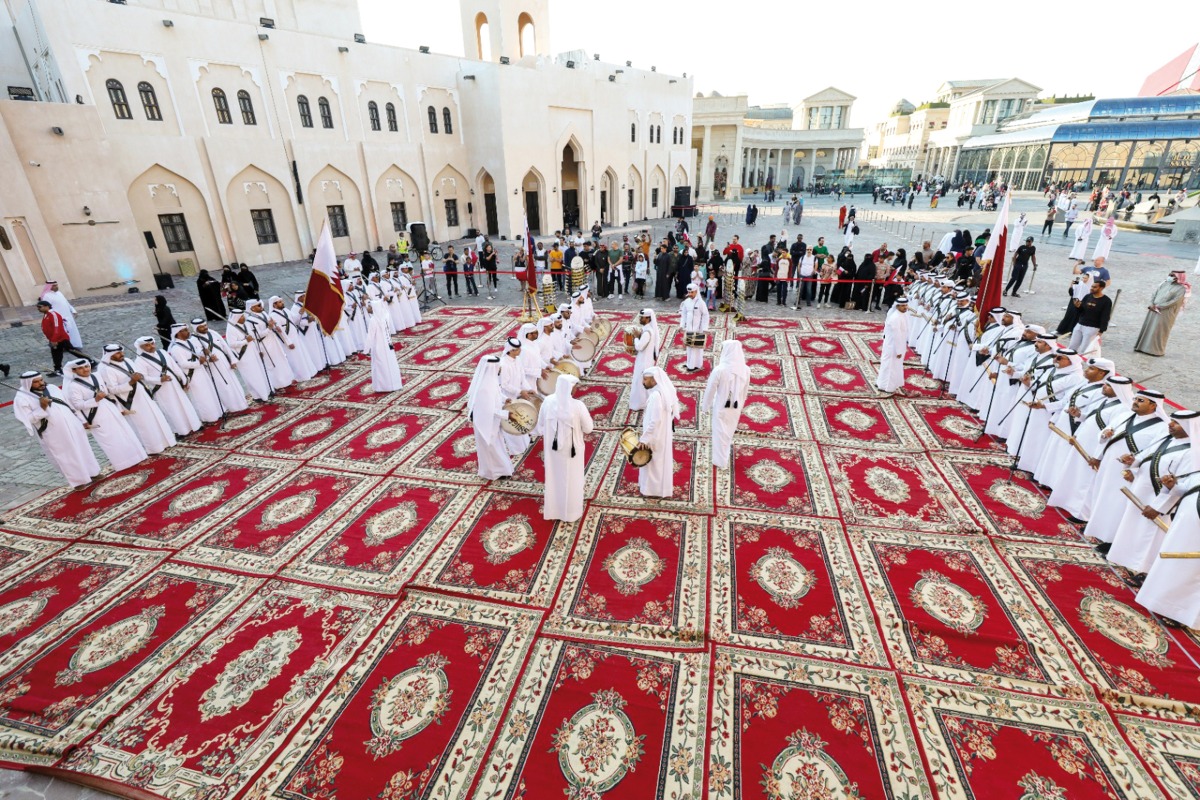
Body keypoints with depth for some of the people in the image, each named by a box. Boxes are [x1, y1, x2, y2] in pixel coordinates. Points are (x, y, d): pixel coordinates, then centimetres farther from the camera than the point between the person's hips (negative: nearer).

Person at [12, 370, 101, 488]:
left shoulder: (52, 388, 4)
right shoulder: (22, 398, -10)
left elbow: (68, 403, 13)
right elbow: (27, 419, -14)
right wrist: (42, 408, -26)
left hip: (72, 426, 5)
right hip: (53, 434, -5)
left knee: (83, 449, 14)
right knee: (65, 456, 6)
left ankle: (92, 472, 28)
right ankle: (78, 480, 17)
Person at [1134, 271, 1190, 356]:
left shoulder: (1182, 288, -5)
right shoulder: (1165, 283, 11)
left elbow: (1175, 301, -13)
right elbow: (1155, 293, 8)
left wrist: (1158, 306, -18)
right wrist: (1152, 304, -8)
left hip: (1165, 313, -5)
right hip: (1153, 310, 5)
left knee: (1159, 331, -3)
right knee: (1148, 328, 7)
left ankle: (1156, 350, 4)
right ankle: (1143, 346, 14)